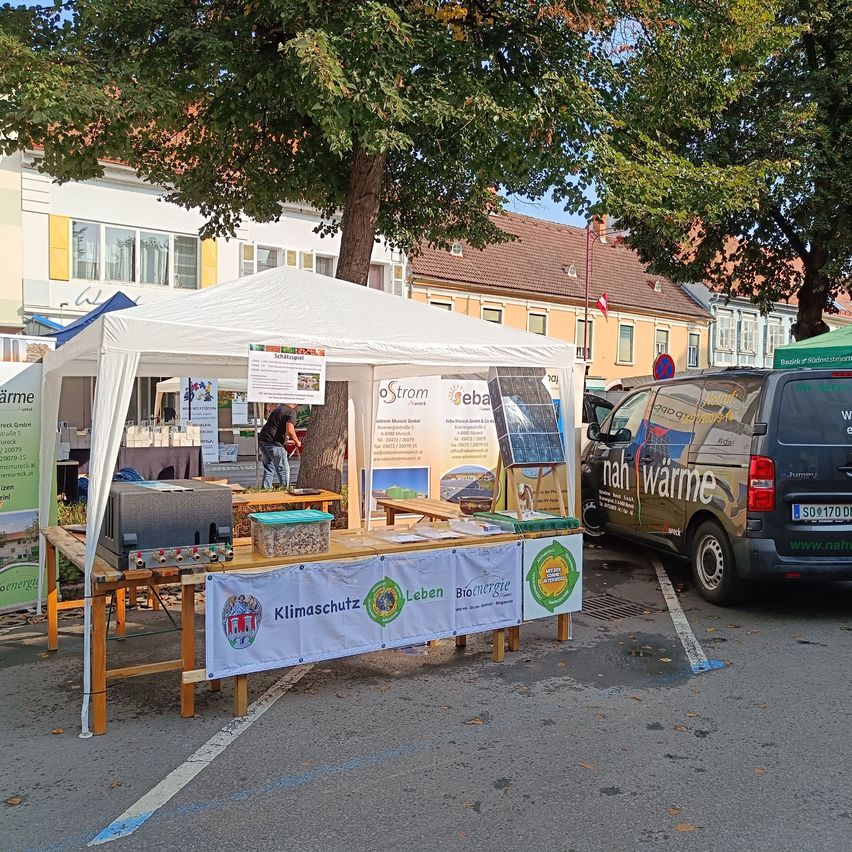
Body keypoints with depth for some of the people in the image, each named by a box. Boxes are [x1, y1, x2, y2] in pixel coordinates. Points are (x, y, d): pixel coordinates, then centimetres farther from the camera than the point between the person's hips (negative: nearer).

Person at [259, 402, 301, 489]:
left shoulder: (277, 409, 19)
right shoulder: (291, 412, -7)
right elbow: (290, 431, -19)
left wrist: (285, 439, 38)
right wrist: (297, 442, -1)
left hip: (263, 439, 8)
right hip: (273, 442, -8)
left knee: (268, 468, 17)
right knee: (283, 468, 2)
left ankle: (266, 489, 17)